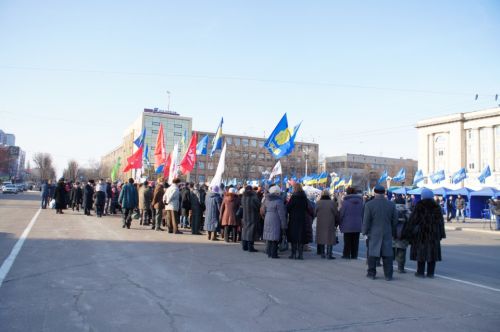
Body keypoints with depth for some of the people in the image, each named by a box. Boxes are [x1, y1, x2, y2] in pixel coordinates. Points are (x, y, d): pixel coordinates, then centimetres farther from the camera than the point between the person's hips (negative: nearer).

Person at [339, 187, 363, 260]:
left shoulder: (345, 201, -10)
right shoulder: (360, 201, 4)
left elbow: (341, 214, -7)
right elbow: (362, 214, 9)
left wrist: (341, 224, 4)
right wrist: (361, 223, 16)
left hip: (348, 225, -4)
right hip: (358, 225, 4)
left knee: (347, 241, 4)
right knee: (355, 241, 9)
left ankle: (346, 255, 8)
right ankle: (354, 255, 12)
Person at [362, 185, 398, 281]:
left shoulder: (369, 204, -11)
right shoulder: (391, 204, -1)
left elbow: (366, 220, -9)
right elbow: (395, 220, 4)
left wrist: (365, 232, 2)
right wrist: (392, 231, 15)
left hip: (374, 233, -2)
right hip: (387, 233, 2)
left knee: (372, 253, 8)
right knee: (387, 254, 7)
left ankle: (371, 273, 14)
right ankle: (388, 275, 10)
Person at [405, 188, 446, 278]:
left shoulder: (419, 206, -8)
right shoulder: (436, 207, 5)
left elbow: (413, 220, -9)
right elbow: (440, 221, 8)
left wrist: (409, 232, -2)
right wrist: (441, 234, 14)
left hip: (421, 233, -3)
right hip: (434, 233, 4)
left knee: (421, 251, 2)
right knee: (432, 251, 7)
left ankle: (420, 272, 5)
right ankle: (430, 273, 9)